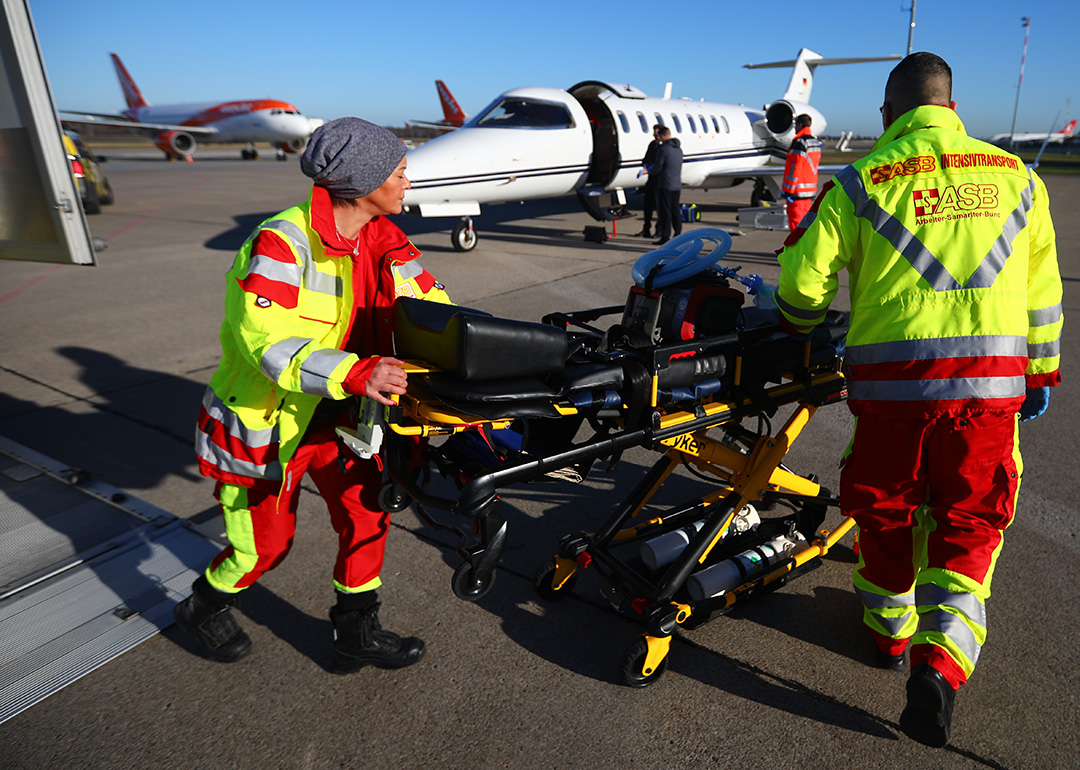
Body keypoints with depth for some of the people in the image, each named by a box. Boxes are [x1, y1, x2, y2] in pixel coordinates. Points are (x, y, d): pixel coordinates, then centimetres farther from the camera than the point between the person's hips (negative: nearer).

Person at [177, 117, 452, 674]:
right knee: (265, 542, 9)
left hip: (328, 411, 7)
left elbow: (425, 297, 3)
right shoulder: (281, 244, -27)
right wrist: (353, 373, -49)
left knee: (367, 510, 5)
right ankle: (202, 609, 42)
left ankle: (356, 633, 25)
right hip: (264, 416, -6)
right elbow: (267, 343, -35)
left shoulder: (378, 237, -4)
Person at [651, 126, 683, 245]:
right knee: (675, 211, 13)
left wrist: (650, 174, 9)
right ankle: (678, 236, 16)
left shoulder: (663, 149, -14)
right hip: (677, 185, 8)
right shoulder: (679, 149, 12)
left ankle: (665, 237, -3)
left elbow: (658, 167, -12)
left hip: (665, 185, -8)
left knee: (664, 212, -4)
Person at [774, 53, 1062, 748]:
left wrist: (800, 323, 20)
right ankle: (943, 658, 0)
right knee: (969, 519, 13)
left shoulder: (859, 182, 0)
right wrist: (1043, 373, 25)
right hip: (990, 379, 2)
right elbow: (1041, 291, 15)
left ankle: (891, 631, 35)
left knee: (886, 507, 16)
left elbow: (805, 280, -2)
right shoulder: (1015, 176, 11)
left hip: (890, 376, -2)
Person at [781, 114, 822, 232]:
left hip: (798, 191, -9)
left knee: (795, 221, -5)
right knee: (804, 219, 15)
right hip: (810, 189, 9)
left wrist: (788, 190, -17)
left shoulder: (800, 142, -14)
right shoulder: (816, 143, 15)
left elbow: (794, 168, -19)